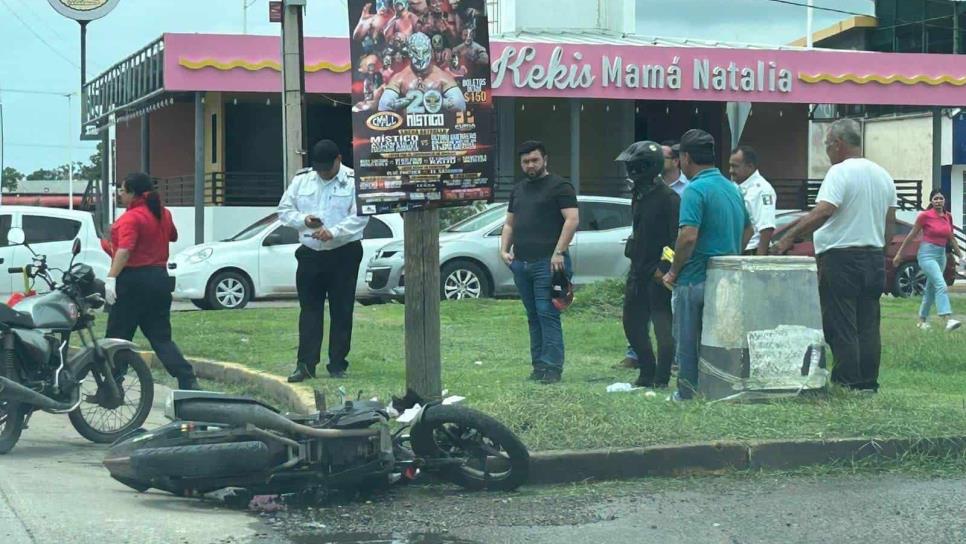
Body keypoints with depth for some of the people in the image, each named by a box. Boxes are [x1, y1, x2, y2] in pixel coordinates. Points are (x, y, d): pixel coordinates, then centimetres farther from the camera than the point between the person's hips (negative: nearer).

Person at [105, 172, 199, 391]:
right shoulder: (163, 213, 10)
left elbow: (125, 251, -26)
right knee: (161, 338, 8)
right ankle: (189, 383, -6)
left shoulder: (131, 218, -13)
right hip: (159, 279, 7)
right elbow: (173, 236, 29)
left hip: (133, 281, -7)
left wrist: (111, 278, -32)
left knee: (117, 338, 3)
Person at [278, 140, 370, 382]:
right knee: (309, 310, 2)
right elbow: (284, 210, 11)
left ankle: (337, 365, 9)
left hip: (344, 255, -3)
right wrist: (304, 219, -8)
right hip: (310, 254, 3)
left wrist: (333, 232, -25)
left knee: (341, 312, 2)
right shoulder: (301, 180, 8)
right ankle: (306, 364, 3)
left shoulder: (354, 181, -5)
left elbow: (360, 217, -14)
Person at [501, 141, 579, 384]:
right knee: (533, 317, 8)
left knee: (548, 315, -12)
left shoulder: (559, 186, -2)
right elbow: (509, 224, 26)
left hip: (548, 262, -7)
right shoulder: (518, 190, 21)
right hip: (521, 263, 7)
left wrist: (559, 252, -18)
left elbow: (572, 219, -11)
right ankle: (538, 365, 11)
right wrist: (504, 250, 10)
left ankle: (552, 367, -12)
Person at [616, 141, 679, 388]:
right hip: (638, 271, 10)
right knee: (632, 323, 14)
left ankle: (661, 380, 2)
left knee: (663, 326, -4)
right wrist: (636, 269, 19)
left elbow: (677, 238, -19)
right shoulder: (638, 196, 13)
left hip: (658, 274, -10)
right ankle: (646, 375, 24)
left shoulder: (668, 198, -15)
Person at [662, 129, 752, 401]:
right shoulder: (732, 188, 11)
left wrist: (673, 272, -12)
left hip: (695, 279, -7)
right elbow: (747, 230, 20)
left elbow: (688, 236, -23)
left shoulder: (695, 190, -15)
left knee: (687, 342, 3)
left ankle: (688, 395, 6)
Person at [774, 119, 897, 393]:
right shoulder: (883, 175, 13)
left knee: (840, 326, -4)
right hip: (875, 259, 8)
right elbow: (890, 221, 17)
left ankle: (846, 383, -5)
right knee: (868, 326, 10)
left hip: (841, 259, -8)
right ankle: (868, 383, 12)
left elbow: (824, 211, -26)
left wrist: (790, 236, -24)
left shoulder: (840, 172, -13)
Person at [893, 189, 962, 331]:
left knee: (931, 290, 14)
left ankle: (922, 320, 28)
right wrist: (899, 254, 3)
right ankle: (948, 320, -33)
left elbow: (951, 239, 18)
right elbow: (912, 235, -1)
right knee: (941, 285, -22)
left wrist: (961, 256, 16)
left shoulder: (948, 217, 8)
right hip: (927, 254, -7)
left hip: (941, 255, 7)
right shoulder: (925, 216, -8)